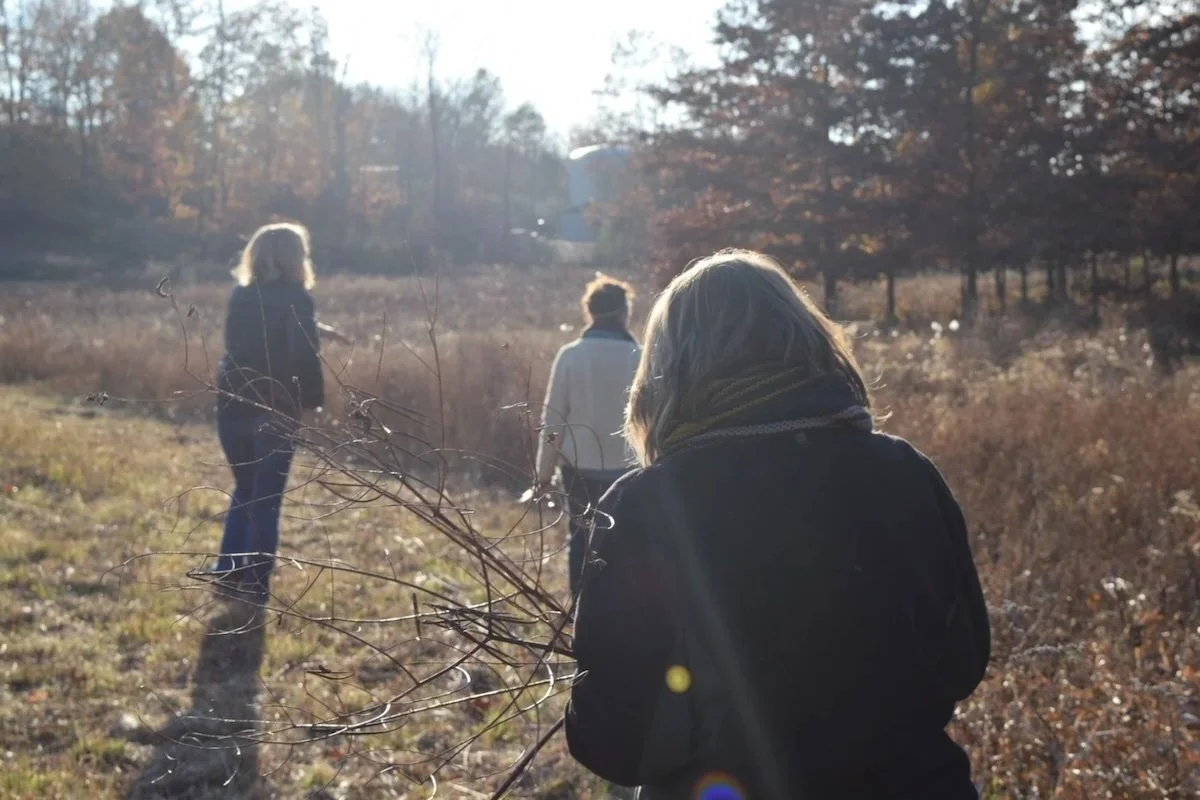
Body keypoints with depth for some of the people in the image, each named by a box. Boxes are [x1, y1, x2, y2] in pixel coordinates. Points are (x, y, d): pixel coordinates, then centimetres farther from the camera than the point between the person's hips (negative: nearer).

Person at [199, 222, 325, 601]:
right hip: (275, 410, -5)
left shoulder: (241, 295, 7)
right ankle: (256, 583, 6)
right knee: (266, 499, 4)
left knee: (245, 489, 20)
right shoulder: (296, 299, -10)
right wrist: (312, 401, -7)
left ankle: (228, 568, 18)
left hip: (233, 406, 5)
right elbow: (305, 357, -16)